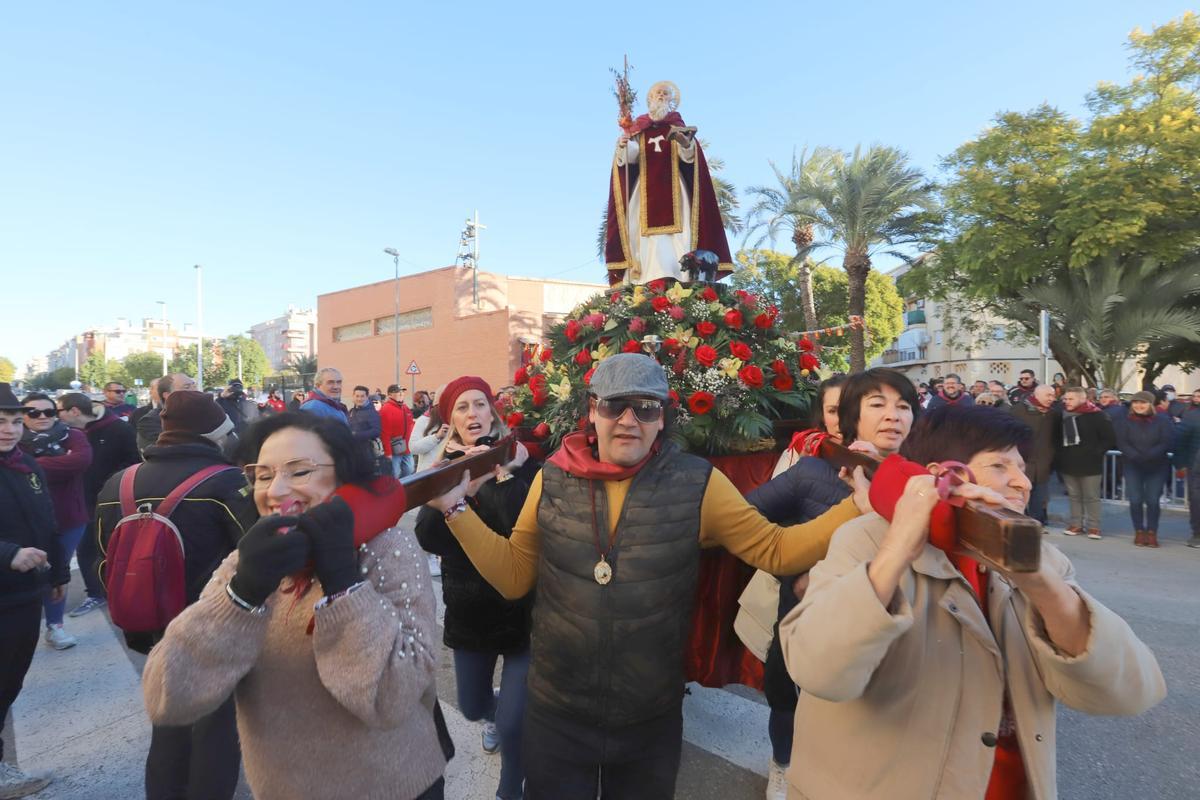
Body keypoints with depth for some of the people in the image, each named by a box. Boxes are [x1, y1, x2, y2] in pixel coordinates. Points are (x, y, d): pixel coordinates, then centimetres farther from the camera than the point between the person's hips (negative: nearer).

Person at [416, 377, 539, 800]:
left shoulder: (518, 461, -12)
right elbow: (427, 539, -16)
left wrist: (504, 475, -33)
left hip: (519, 609, -3)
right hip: (467, 609, 3)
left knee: (513, 724, -2)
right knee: (472, 708, 21)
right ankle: (494, 712, 58)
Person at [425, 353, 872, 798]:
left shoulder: (697, 484, -11)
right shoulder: (553, 478, -7)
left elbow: (775, 550, -6)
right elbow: (513, 576, -1)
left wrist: (858, 508, -17)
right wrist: (458, 508, -9)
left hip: (651, 720, 0)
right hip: (555, 715, 0)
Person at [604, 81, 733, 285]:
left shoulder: (679, 128, 16)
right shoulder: (638, 128, 18)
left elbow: (689, 155, -3)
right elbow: (629, 157, 0)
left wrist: (685, 142, -26)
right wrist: (623, 146, -23)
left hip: (673, 189, -1)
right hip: (646, 190, 1)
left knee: (675, 237, -13)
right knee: (645, 234, -12)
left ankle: (677, 281, -18)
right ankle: (647, 283, -16)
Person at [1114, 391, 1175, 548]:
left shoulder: (1163, 420, -1)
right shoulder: (1125, 421, 1)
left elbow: (1167, 442, -10)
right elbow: (1122, 442, -6)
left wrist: (1149, 455, -22)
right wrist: (1136, 456, -21)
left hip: (1157, 466, 0)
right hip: (1132, 466, 0)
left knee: (1153, 500, -3)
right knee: (1135, 500, -3)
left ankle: (1152, 532, 10)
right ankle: (1139, 531, 10)